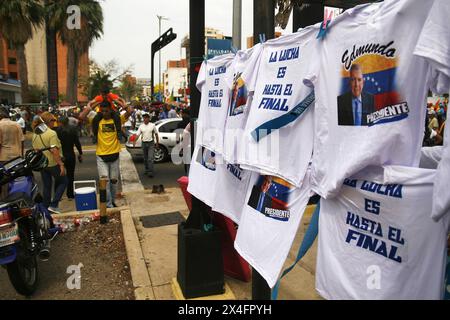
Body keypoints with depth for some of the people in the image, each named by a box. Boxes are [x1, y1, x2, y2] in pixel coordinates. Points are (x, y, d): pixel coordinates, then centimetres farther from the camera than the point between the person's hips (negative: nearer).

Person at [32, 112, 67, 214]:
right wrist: (61, 165, -20)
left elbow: (35, 149, 14)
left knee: (46, 186, 15)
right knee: (63, 182, 8)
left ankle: (46, 207, 20)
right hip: (53, 163, -7)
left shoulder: (35, 134, 8)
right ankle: (53, 205, 1)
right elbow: (54, 151, -22)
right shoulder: (51, 133, -16)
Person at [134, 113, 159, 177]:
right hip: (144, 143, 3)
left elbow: (156, 134, 6)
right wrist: (134, 141, -20)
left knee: (150, 158, -12)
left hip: (151, 143, -3)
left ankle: (151, 172, -12)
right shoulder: (141, 126, 3)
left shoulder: (152, 125, -1)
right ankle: (147, 170, 29)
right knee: (145, 159, 13)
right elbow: (137, 134, -4)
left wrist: (157, 143, 5)